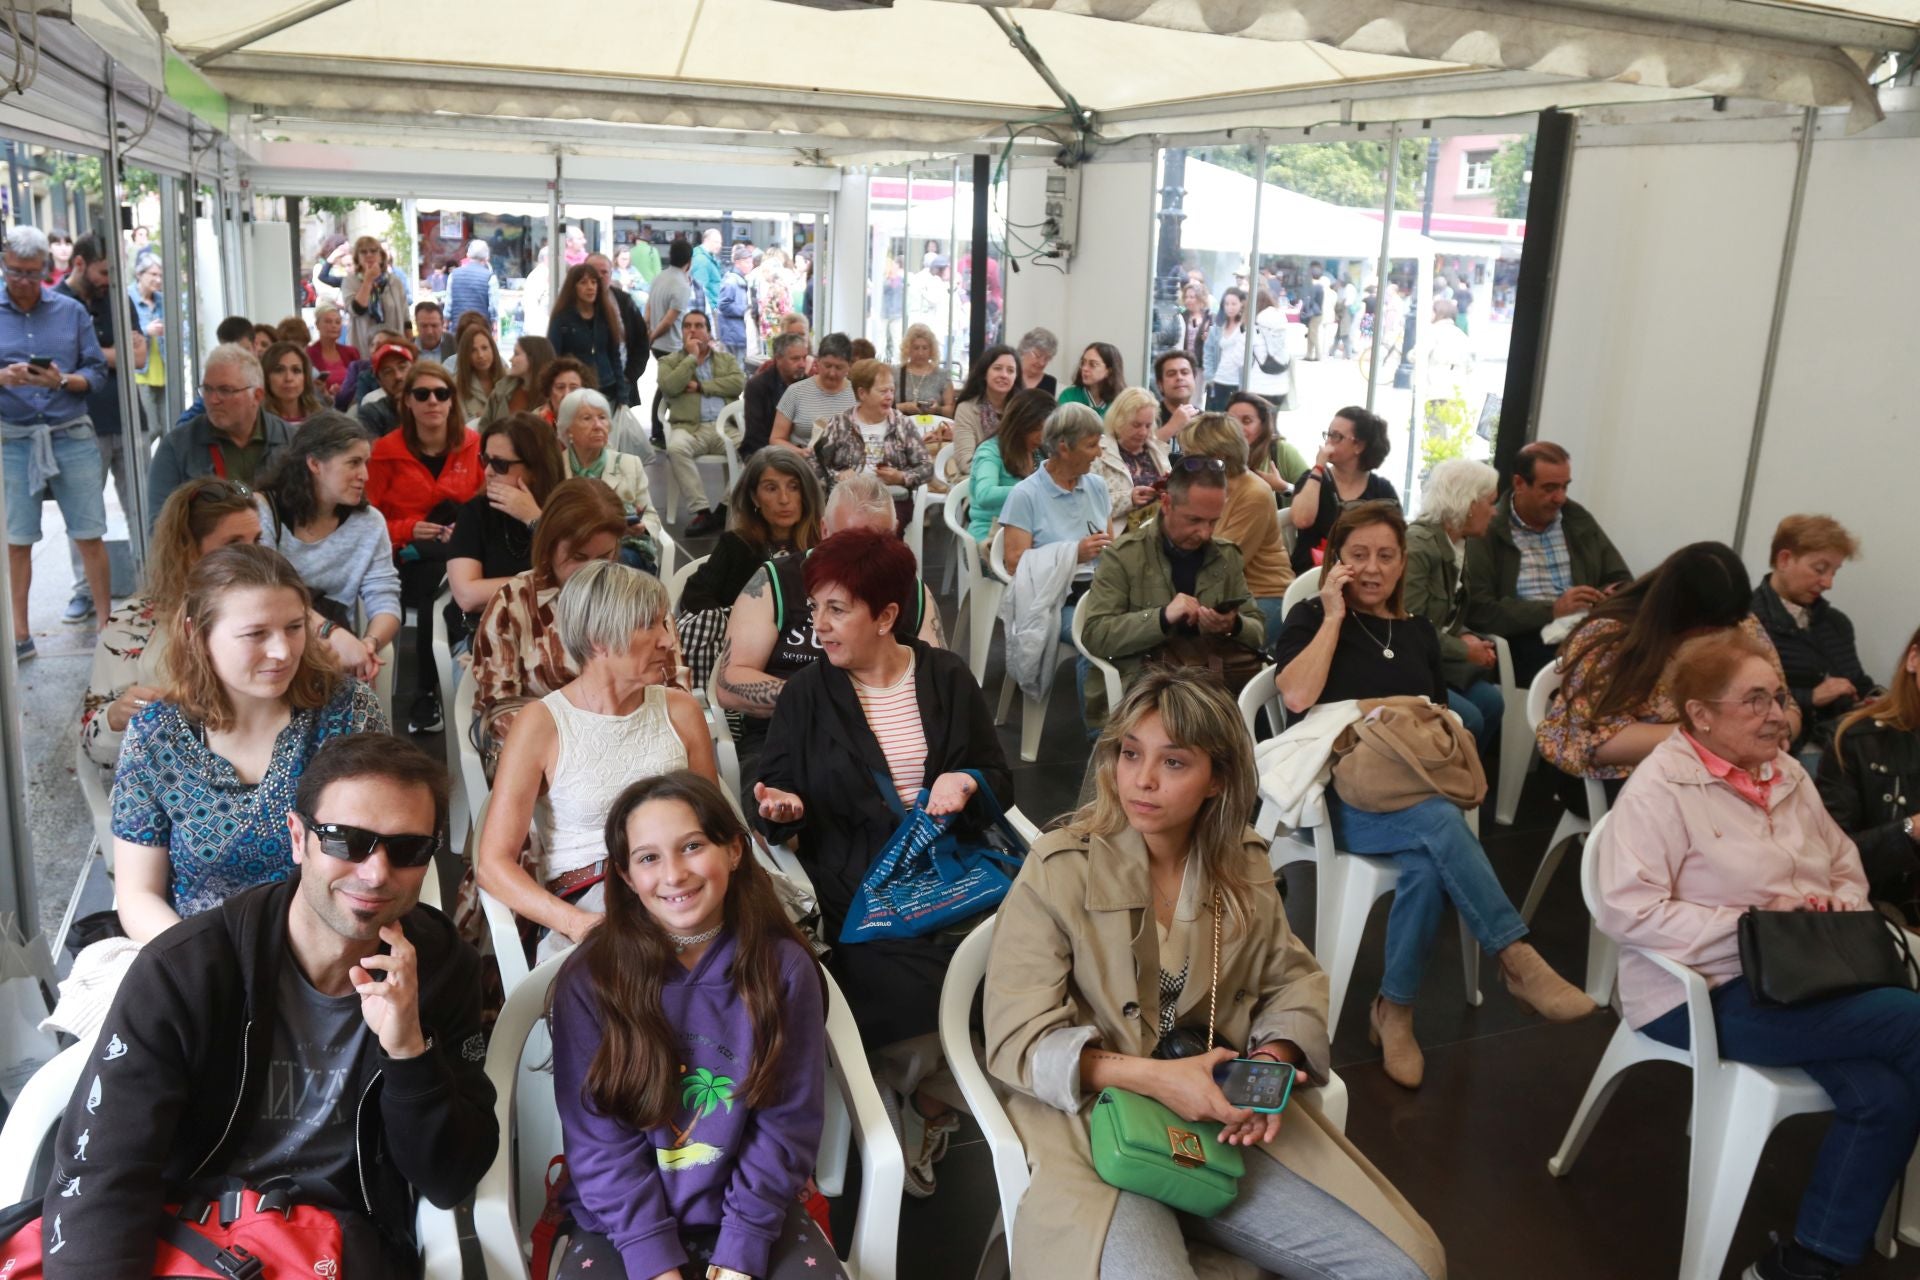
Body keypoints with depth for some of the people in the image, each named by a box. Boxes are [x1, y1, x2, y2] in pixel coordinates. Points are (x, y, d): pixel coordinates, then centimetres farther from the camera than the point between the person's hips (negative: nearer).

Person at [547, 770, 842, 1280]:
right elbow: (598, 1140, -8)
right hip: (622, 1218, -1)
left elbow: (787, 1124, -5)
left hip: (749, 1208, 1)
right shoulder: (589, 979, -10)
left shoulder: (784, 968, -8)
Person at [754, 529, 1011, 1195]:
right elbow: (774, 798, 9)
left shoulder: (947, 677, 9)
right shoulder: (806, 694, 6)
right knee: (911, 995, -27)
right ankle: (933, 1097, 7)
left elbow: (999, 782, 12)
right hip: (853, 894, -2)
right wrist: (783, 807, -15)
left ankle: (922, 1107, 4)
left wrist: (966, 783, -10)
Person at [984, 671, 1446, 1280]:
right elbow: (1017, 1038, -11)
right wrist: (1152, 1078, -22)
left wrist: (1274, 1058, -8)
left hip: (1224, 1121, 5)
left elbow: (1292, 979, 14)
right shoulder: (1057, 870, -10)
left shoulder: (1243, 867, 4)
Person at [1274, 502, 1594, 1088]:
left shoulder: (1417, 633, 22)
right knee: (1440, 822, -35)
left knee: (1429, 862, -32)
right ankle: (1520, 961, -34)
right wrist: (1334, 615, -6)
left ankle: (1396, 1011, -19)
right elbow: (1297, 696, -12)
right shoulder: (1310, 619, 8)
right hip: (1342, 795, -4)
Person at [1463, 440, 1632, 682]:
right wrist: (1552, 611, -16)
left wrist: (1610, 597, -2)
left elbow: (1622, 582, 22)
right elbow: (1479, 611, -10)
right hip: (1526, 642, -6)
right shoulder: (1489, 530, 0)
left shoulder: (1579, 520, 17)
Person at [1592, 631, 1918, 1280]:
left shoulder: (1786, 773, 12)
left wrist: (1839, 906, -2)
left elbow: (1847, 866, 22)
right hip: (1704, 993, -7)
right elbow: (1626, 911, -20)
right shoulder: (1661, 788, -13)